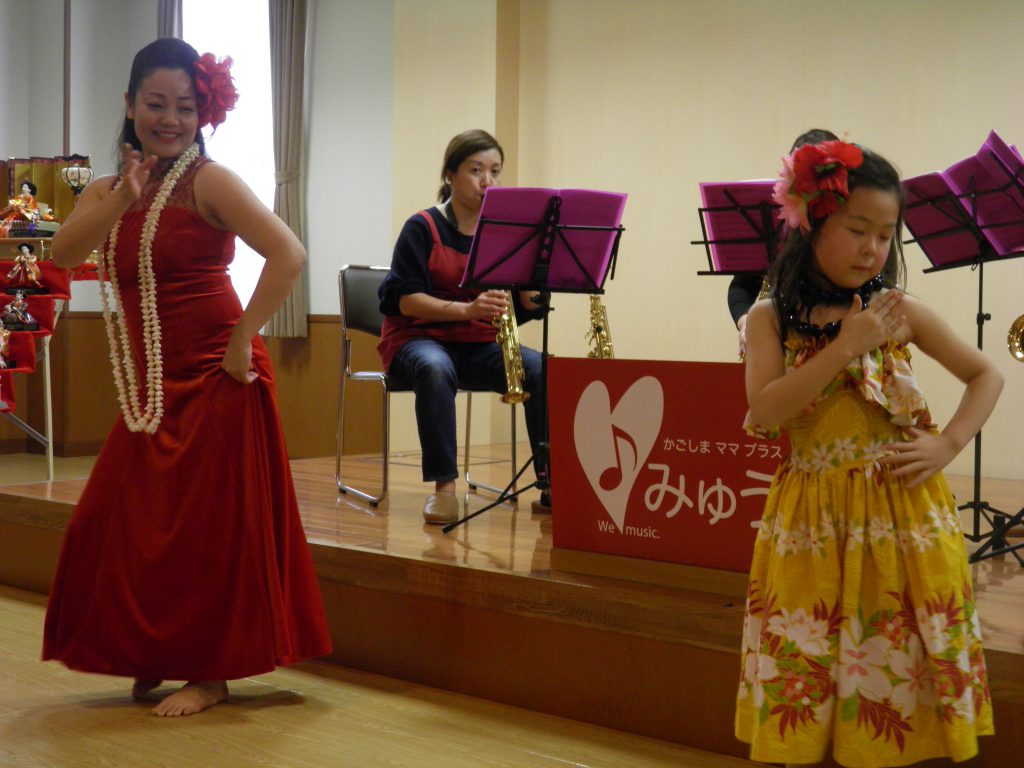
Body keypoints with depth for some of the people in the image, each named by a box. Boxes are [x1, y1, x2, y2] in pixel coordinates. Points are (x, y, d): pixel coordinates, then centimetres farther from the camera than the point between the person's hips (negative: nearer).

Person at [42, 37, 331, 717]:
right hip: (150, 384, 7)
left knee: (207, 524, -1)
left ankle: (211, 674, 11)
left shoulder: (209, 182, -9)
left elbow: (289, 255, -21)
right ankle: (153, 658, 26)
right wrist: (121, 201, -21)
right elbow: (65, 252, -8)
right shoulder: (107, 192, 11)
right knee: (122, 521, 9)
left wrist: (242, 339, -18)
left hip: (215, 378, -7)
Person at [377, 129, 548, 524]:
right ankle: (443, 486, -33)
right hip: (420, 338, -3)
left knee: (543, 370, -25)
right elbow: (405, 299, -15)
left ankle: (552, 485, -20)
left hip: (480, 344, 4)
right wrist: (466, 308, -28)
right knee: (435, 369, -40)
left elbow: (524, 309, 2)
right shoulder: (423, 228, -5)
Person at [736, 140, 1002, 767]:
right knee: (801, 689, 4)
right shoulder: (772, 319, 2)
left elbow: (987, 375, 13)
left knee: (890, 681, 5)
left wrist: (950, 443, -3)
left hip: (902, 516, 1)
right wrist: (846, 347, -15)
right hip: (810, 524, 0)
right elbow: (764, 411, -12)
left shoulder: (902, 312, 4)